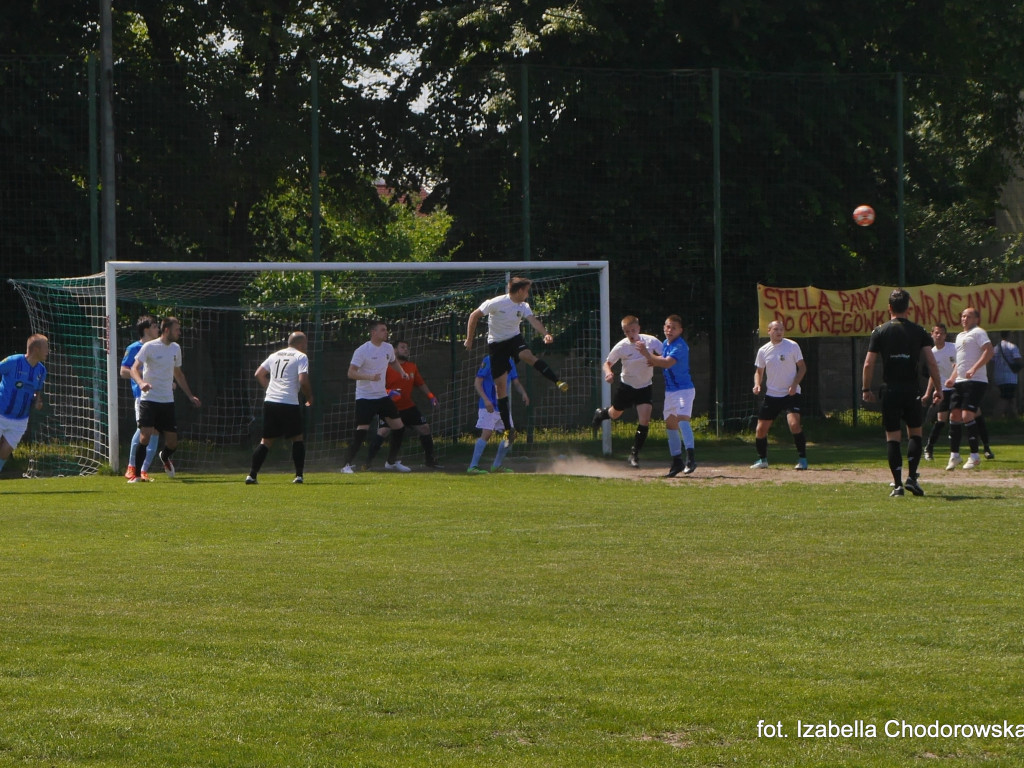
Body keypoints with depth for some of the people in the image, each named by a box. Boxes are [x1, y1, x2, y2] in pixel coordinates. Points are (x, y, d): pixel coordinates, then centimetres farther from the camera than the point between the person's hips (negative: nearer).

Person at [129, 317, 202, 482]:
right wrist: (141, 383, -34)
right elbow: (134, 368, -13)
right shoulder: (149, 347, -8)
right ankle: (136, 474, -4)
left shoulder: (175, 348, 11)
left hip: (167, 401, 5)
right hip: (149, 400, -5)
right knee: (145, 436, -17)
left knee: (172, 443, 4)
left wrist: (190, 396, 23)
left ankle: (165, 457, 39)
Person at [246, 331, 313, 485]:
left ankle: (251, 475, 1)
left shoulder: (275, 355, 18)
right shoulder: (300, 357, -1)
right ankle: (299, 476, 6)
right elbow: (303, 381, -13)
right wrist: (309, 397, 2)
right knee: (298, 438, 11)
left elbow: (258, 374, 18)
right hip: (289, 403, -5)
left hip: (270, 401, 5)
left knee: (266, 441, 10)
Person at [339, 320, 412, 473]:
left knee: (399, 427, 7)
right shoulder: (362, 351, -14)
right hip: (365, 397, -7)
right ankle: (347, 465, -9)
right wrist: (370, 377, -33)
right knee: (362, 430, -16)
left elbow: (393, 362, 29)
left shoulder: (388, 348, 6)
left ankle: (392, 461, 24)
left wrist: (402, 372, 10)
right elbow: (351, 373, -19)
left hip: (382, 396, 7)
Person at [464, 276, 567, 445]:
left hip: (514, 338, 2)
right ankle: (508, 428, 4)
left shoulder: (523, 307, -2)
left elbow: (533, 320, -20)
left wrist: (545, 334, -39)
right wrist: (469, 339, -4)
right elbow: (474, 315, -5)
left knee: (528, 355, -33)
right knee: (500, 385, -4)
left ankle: (558, 382, -44)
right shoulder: (496, 303, -14)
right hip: (496, 343, -2)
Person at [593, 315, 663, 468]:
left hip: (644, 388, -1)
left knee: (644, 420, -16)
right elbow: (607, 362, -3)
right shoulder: (621, 347, -16)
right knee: (615, 414, 21)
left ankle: (634, 454, -1)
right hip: (626, 385, 1)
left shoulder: (650, 342, -17)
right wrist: (608, 372, -27)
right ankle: (601, 414, 59)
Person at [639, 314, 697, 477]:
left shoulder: (680, 346, -17)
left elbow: (667, 363, -30)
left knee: (682, 418, -26)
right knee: (670, 424, 11)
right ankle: (677, 462, 21)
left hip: (684, 389, -9)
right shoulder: (665, 344, 10)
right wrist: (654, 361, 4)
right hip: (670, 390, 9)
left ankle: (691, 459, -34)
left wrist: (648, 355, -32)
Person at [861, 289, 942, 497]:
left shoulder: (880, 332, 1)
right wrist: (938, 388, 6)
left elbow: (868, 364, -2)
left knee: (892, 436, 3)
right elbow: (931, 362, -2)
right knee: (915, 433, 15)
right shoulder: (918, 331, 2)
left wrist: (866, 389, 8)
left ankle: (897, 484, -2)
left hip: (891, 390, -1)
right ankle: (911, 477, 1)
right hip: (911, 390, 1)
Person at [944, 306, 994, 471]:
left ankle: (975, 456, -9)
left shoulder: (978, 332, -4)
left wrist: (974, 368, -28)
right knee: (954, 416, 5)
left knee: (967, 416, -16)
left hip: (976, 381, -9)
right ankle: (954, 455, 13)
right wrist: (952, 378, 19)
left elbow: (989, 351, -19)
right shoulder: (960, 336, 23)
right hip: (960, 382, 9)